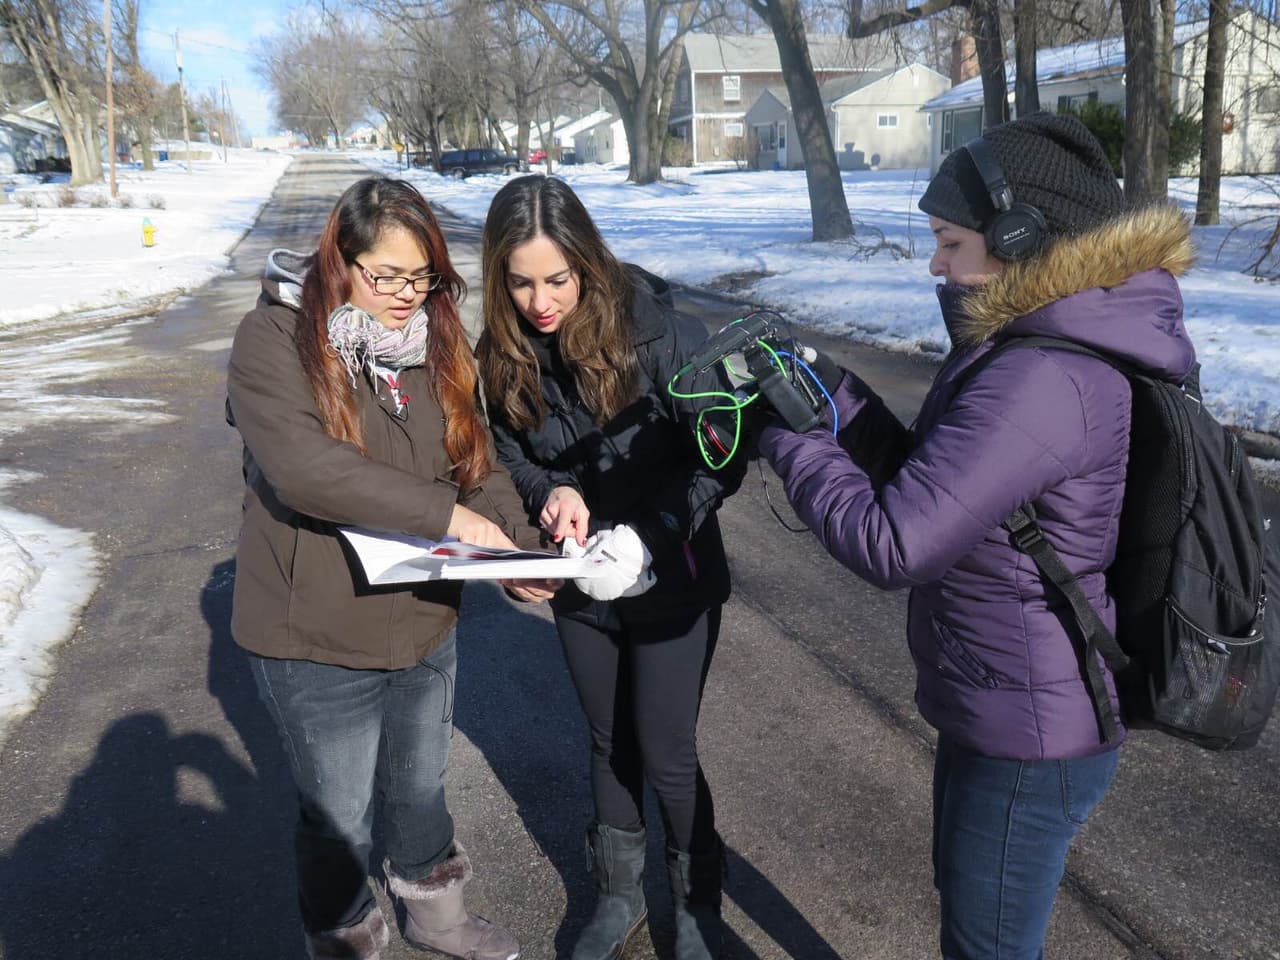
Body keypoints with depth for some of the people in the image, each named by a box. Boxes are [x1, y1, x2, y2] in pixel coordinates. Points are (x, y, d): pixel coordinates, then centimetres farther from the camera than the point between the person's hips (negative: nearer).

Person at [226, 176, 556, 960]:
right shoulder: (275, 338, -16)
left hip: (427, 622, 5)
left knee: (422, 789, 26)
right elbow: (300, 467, -29)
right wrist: (445, 514, -30)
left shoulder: (436, 340, 2)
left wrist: (519, 547, -18)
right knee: (340, 818, 14)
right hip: (319, 638, -5)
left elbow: (479, 461, -1)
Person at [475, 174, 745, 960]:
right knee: (609, 743, 20)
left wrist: (650, 535, -30)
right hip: (579, 584, 4)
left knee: (665, 754, 7)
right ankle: (619, 894, 43)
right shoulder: (504, 354, -7)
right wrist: (549, 492, -20)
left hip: (672, 582, -4)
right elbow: (508, 452, 3)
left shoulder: (659, 330, -21)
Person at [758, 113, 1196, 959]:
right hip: (1022, 705, 10)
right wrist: (834, 396, -4)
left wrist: (790, 433, -17)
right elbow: (934, 480, 6)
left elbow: (891, 544, -30)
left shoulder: (1043, 383, -30)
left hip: (1028, 734, -9)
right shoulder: (1062, 346, 3)